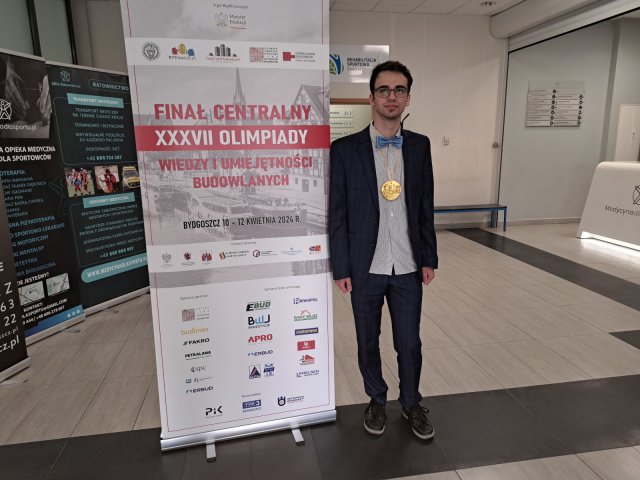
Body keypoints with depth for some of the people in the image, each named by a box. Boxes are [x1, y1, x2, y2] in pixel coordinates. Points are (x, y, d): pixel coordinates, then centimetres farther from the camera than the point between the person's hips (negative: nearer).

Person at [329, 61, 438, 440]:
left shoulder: (420, 146, 2)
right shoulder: (346, 149, -7)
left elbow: (425, 206, 6)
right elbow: (337, 215, -5)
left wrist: (429, 258, 5)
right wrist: (341, 268, -6)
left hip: (408, 266, 2)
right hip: (366, 267, -1)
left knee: (410, 342, 13)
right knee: (368, 341, 15)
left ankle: (412, 403, 38)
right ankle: (377, 400, 39)